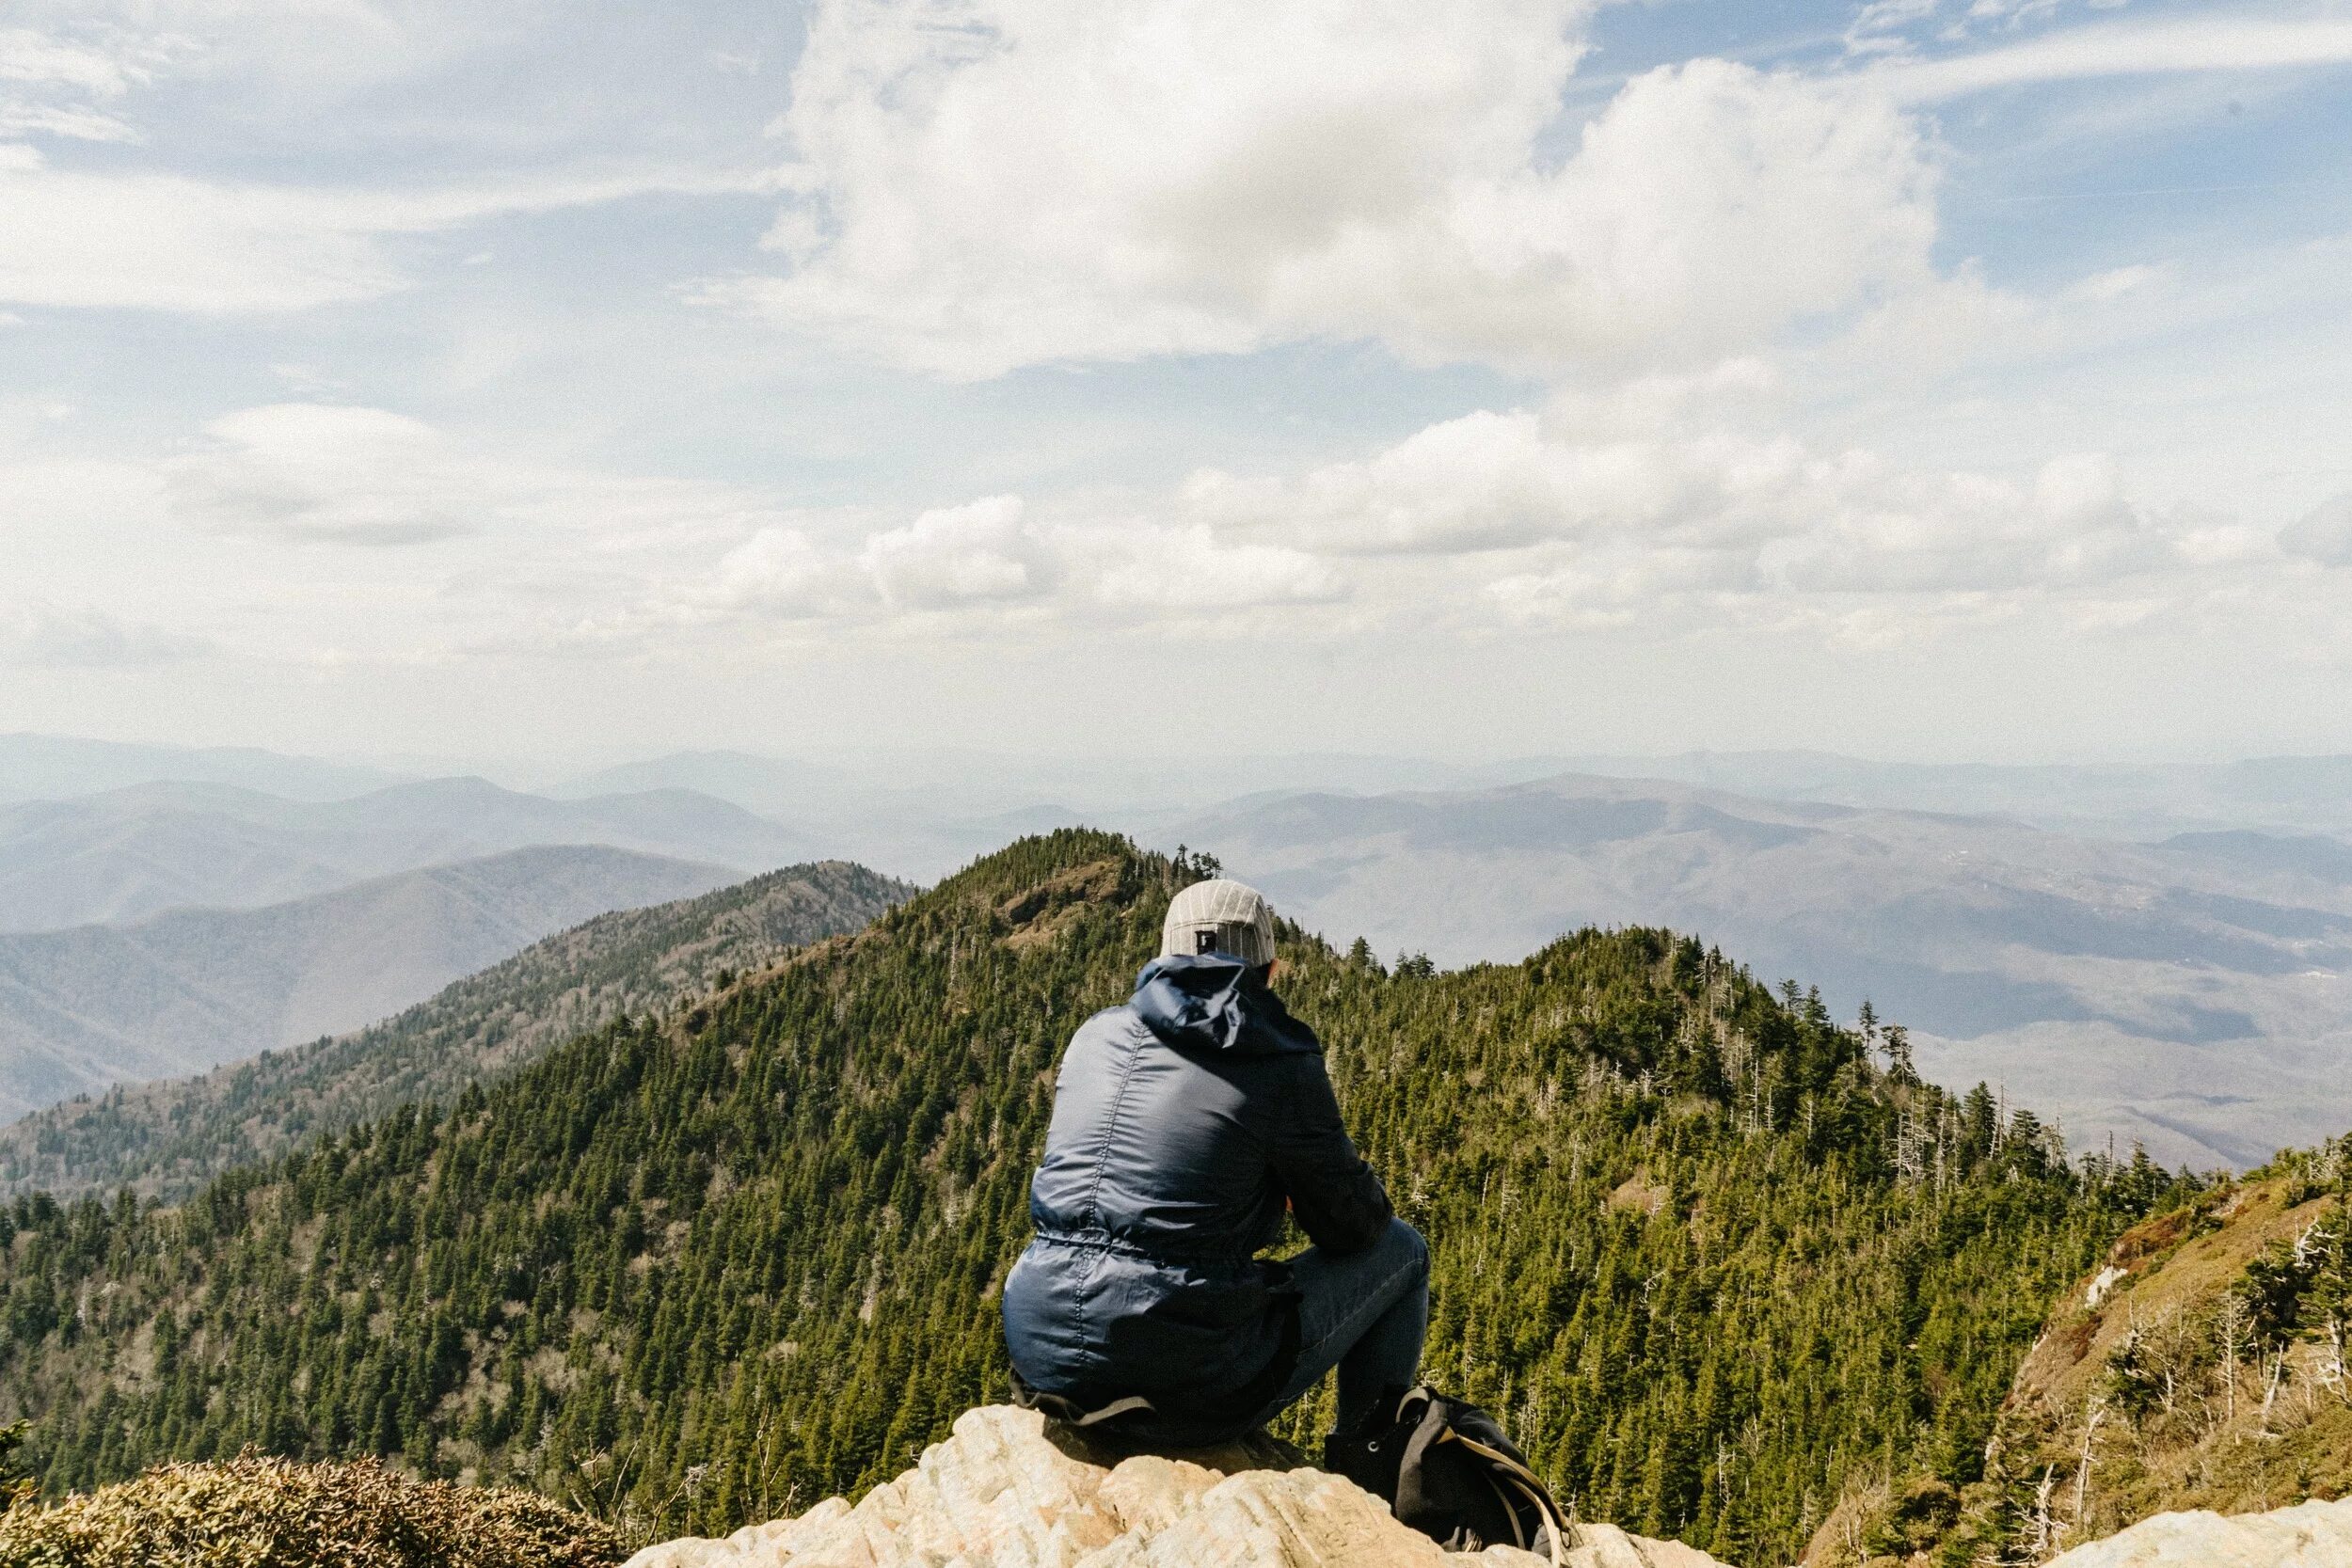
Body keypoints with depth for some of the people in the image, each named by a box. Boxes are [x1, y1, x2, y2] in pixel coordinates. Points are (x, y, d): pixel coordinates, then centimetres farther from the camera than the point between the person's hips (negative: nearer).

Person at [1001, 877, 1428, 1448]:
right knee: (1401, 1248, 16)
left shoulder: (1096, 1034, 8)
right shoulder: (1282, 1064, -7)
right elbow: (1355, 1226, 4)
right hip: (1186, 1388, -6)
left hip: (1044, 1357, 6)